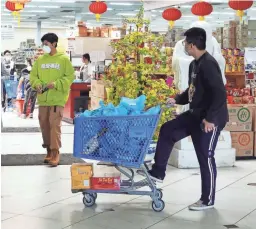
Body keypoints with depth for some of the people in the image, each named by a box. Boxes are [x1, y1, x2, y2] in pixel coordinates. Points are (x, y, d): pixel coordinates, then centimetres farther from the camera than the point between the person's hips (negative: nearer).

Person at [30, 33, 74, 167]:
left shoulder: (63, 59, -1)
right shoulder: (40, 60, 11)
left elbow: (70, 76, -4)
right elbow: (33, 75, 13)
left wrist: (56, 84, -17)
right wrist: (37, 84, -9)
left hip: (57, 99, -5)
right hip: (43, 98, 5)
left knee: (54, 125, -11)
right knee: (44, 124, 7)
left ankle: (55, 154, -8)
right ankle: (49, 151, 20)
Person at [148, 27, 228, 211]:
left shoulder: (208, 64, -21)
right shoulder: (194, 64, 10)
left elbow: (220, 93, -27)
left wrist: (210, 118, -27)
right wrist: (177, 100, 14)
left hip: (210, 120, -10)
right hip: (195, 115, 10)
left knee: (206, 157, -1)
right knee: (167, 131, 10)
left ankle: (208, 200, 13)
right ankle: (157, 173, 19)